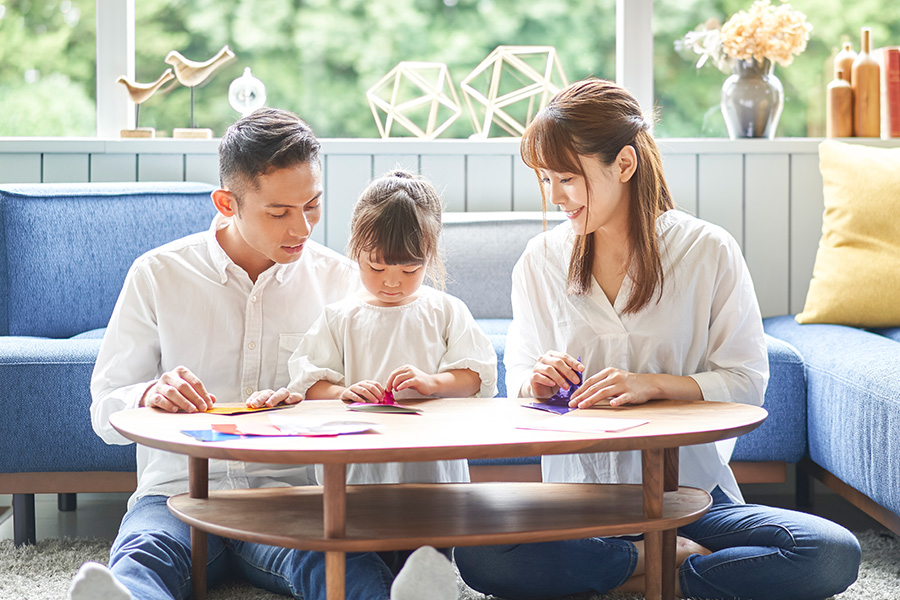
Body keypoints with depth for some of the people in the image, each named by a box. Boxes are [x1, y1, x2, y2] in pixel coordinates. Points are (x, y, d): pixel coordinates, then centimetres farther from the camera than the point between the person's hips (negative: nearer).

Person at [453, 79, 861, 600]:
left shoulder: (709, 251, -1)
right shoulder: (539, 262, 7)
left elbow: (747, 381, -3)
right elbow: (519, 377, 14)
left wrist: (656, 384, -19)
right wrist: (536, 383, -10)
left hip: (690, 490, -1)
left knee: (834, 555, -27)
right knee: (478, 556, -32)